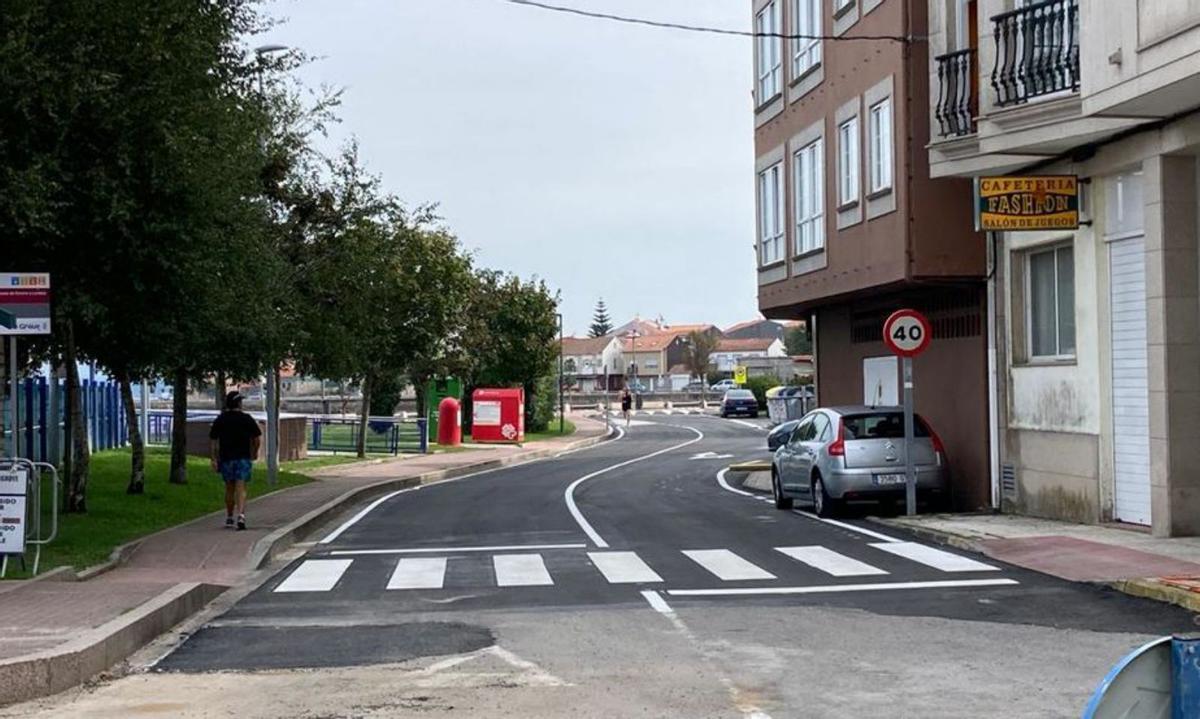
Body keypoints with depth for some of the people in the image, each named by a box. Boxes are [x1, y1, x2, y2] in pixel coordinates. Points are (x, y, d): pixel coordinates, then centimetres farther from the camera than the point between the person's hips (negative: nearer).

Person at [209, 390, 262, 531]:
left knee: (229, 489, 14)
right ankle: (241, 515, -24)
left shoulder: (220, 420, 5)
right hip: (243, 457, -2)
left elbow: (213, 441, 1)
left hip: (226, 458, 2)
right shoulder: (247, 419, -2)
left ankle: (229, 519, 20)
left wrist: (214, 459, 3)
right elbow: (258, 438, -1)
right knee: (241, 488, -6)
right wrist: (254, 452, 15)